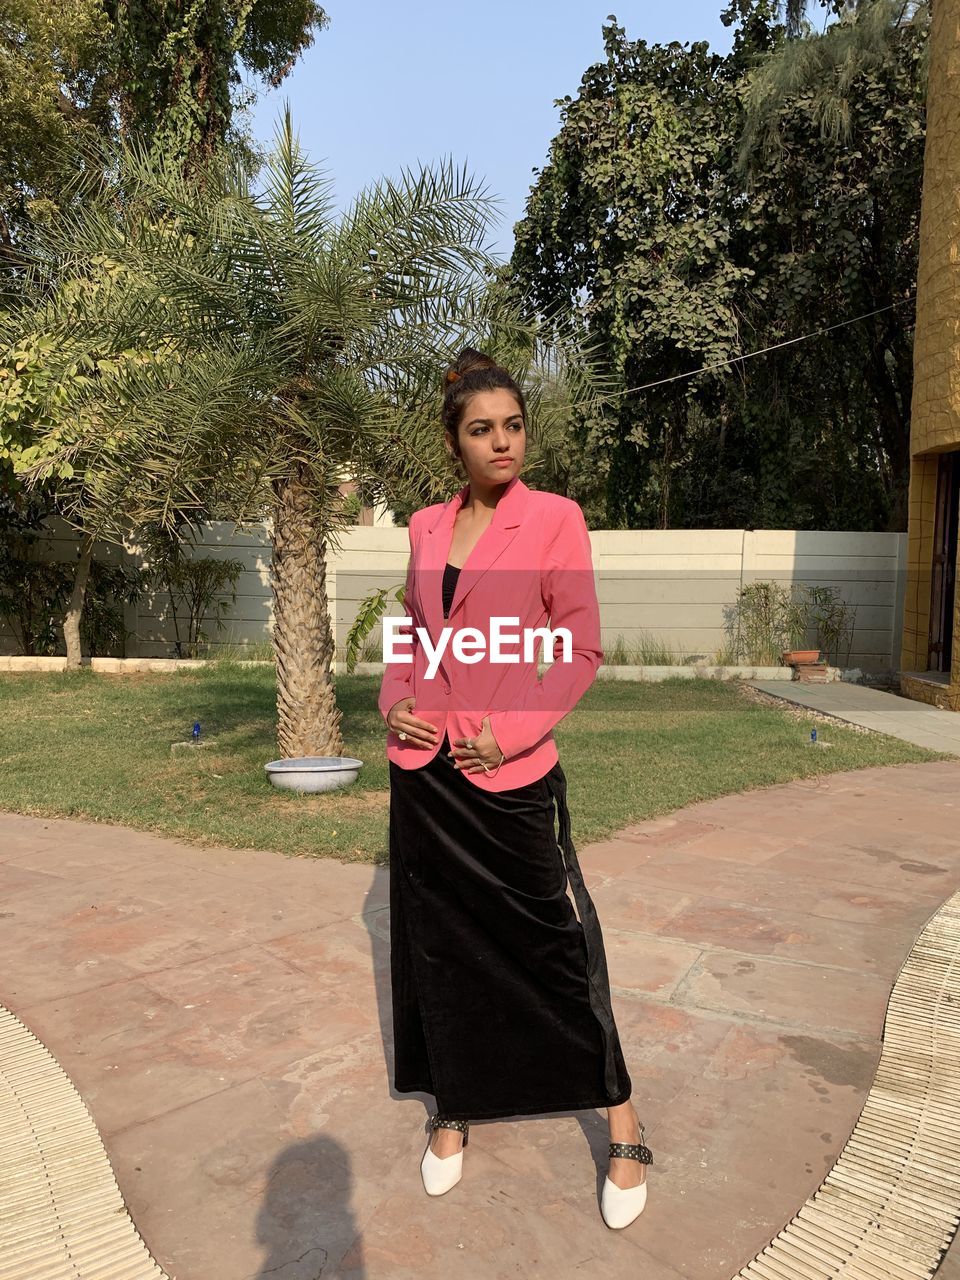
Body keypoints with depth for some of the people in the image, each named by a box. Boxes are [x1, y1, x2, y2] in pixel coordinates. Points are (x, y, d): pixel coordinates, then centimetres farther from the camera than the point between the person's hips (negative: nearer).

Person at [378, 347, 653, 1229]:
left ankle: (624, 1129, 24)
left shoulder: (554, 518, -5)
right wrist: (396, 703, 0)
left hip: (510, 771, -5)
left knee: (557, 943, 4)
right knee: (437, 945, 14)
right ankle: (453, 1114, 35)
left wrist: (512, 732, -15)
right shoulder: (428, 526, 8)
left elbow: (582, 651, -7)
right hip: (425, 768, 5)